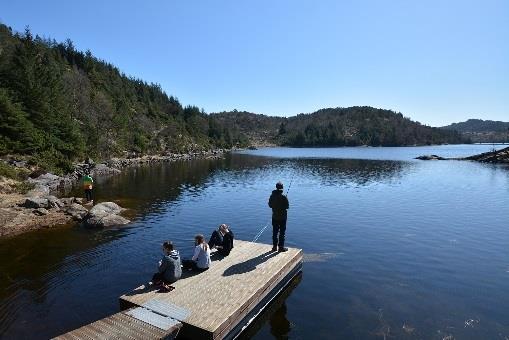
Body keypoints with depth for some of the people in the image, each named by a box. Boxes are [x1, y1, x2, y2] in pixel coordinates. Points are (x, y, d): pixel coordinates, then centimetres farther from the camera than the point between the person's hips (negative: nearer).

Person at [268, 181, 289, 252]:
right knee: (282, 232, 5)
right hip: (282, 217, -5)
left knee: (275, 232, 13)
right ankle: (281, 247, 10)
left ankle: (275, 246, 21)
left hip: (274, 216, 5)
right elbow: (287, 206, -12)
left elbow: (270, 205, 5)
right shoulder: (283, 197, -19)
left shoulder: (272, 196, -4)